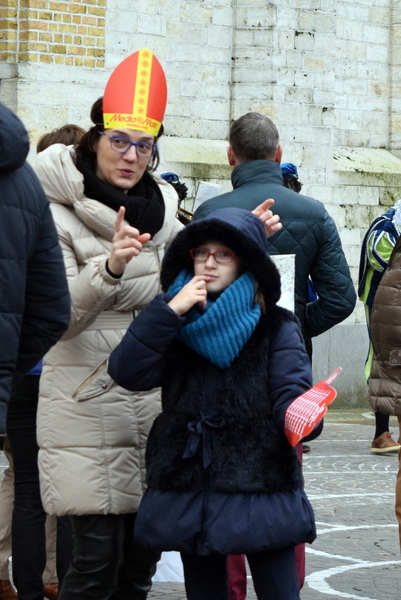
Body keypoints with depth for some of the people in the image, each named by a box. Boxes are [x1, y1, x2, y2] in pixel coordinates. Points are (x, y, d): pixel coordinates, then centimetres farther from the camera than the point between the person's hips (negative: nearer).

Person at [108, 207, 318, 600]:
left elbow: (292, 391, -12)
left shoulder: (275, 327, 0)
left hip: (262, 490, -4)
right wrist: (169, 311, -15)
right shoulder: (175, 322, 8)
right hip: (189, 491, 4)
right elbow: (127, 372, -6)